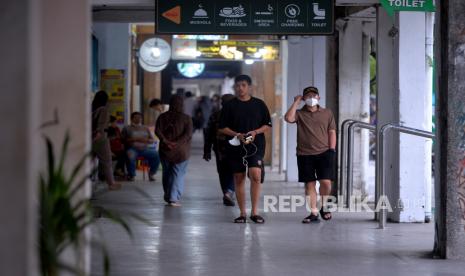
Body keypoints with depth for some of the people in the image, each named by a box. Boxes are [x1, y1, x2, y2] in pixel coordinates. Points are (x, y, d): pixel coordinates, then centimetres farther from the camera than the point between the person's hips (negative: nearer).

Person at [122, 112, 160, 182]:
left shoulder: (145, 128, 22)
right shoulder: (127, 128, 14)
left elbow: (152, 140, 15)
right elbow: (123, 140, 2)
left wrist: (146, 140, -7)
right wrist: (134, 139, -11)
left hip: (144, 149, 3)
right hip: (132, 148, -3)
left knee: (156, 155, -24)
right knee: (130, 156, -39)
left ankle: (151, 174, -7)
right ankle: (131, 175, -19)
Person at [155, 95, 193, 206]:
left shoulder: (163, 117, 3)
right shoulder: (186, 118, -4)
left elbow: (157, 131, -8)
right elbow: (188, 134, -15)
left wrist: (165, 141, -13)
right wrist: (178, 143, -18)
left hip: (165, 149, 3)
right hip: (181, 151, -3)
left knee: (167, 172, 17)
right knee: (178, 174, 0)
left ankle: (167, 196, 27)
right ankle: (174, 198, -10)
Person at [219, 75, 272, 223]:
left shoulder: (259, 104, 6)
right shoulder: (229, 105, 5)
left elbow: (267, 125, 9)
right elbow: (222, 127, 4)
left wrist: (255, 132, -10)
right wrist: (237, 135, -12)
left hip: (256, 145, -1)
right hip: (236, 146, 1)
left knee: (255, 175, -17)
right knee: (239, 179, 4)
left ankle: (255, 212, -10)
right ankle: (242, 213, 13)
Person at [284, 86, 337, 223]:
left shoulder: (327, 113, 10)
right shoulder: (299, 113, 7)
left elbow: (332, 133, 8)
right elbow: (288, 118, -14)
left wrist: (332, 150, -2)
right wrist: (296, 102, -6)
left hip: (324, 152, 0)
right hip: (305, 154, 0)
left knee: (326, 181, -9)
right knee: (309, 184, 1)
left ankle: (323, 207, 14)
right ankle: (314, 213, 6)